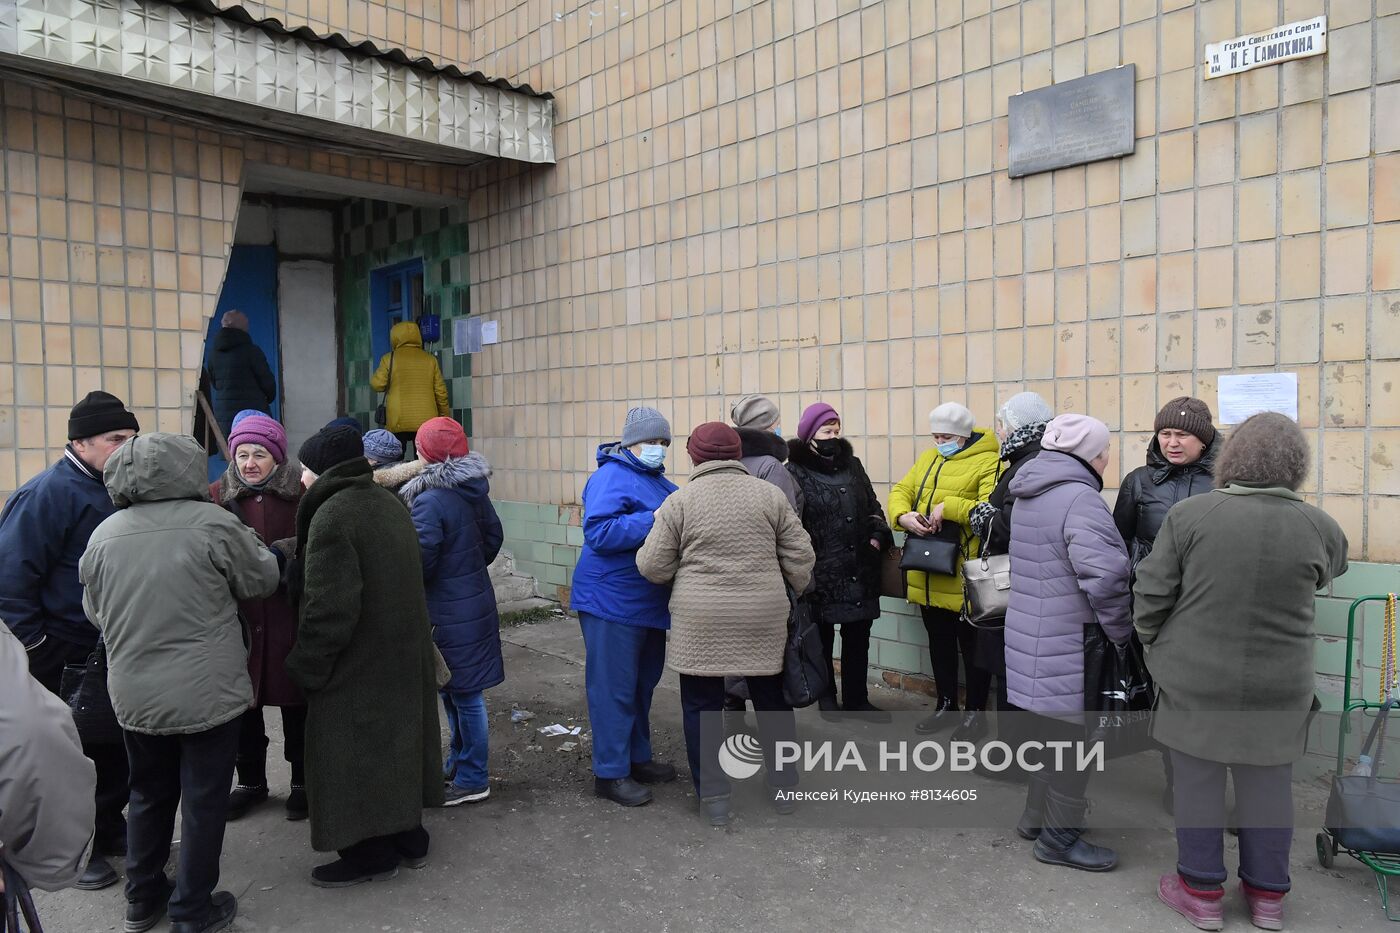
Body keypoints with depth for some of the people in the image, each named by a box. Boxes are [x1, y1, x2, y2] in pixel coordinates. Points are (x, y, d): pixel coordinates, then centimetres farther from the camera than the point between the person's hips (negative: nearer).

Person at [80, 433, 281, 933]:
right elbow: (263, 579, -4)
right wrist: (246, 538, 13)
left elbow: (95, 612, 12)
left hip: (134, 696, 5)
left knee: (150, 794, 22)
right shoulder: (212, 523, -17)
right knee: (203, 799, 9)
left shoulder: (103, 535, -2)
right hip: (208, 692, -5)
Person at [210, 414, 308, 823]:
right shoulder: (218, 496, 3)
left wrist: (282, 552, -21)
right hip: (238, 619, 3)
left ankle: (302, 782, 27)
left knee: (296, 704, 9)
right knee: (242, 705, 13)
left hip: (292, 620, -2)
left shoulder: (303, 493, -5)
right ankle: (251, 781, 33)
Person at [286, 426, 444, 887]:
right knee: (393, 740, 19)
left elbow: (329, 607, -24)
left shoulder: (332, 515, -21)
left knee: (355, 753, 6)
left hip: (356, 661, -9)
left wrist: (307, 666, -13)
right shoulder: (388, 502, 6)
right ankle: (408, 836, 31)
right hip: (402, 653, 9)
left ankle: (373, 851, 19)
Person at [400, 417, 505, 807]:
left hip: (449, 614, -8)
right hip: (475, 602, 8)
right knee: (459, 691, 20)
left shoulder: (429, 501, -21)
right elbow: (494, 537, 12)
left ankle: (472, 779, 15)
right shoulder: (475, 492, 3)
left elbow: (421, 560, -21)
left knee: (462, 694, 3)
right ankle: (460, 764, 34)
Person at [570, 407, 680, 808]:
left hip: (649, 602, 9)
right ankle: (610, 773, 9)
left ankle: (637, 758, 32)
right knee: (615, 688, -2)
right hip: (613, 602, -9)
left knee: (642, 683, 19)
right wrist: (654, 520, -28)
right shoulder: (612, 477, -15)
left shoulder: (657, 480, 13)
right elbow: (599, 533, -27)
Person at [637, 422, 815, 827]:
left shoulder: (679, 501, -4)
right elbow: (800, 557, 3)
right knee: (772, 701, 18)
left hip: (700, 622, -2)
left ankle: (714, 797, 16)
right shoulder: (769, 494, 1)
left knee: (702, 707, 11)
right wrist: (795, 595, 19)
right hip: (764, 619, 3)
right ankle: (784, 787, 30)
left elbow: (653, 567, -3)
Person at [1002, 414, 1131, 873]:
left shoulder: (1030, 496, 12)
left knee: (1052, 730, 22)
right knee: (1073, 737, 4)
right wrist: (1121, 631, -13)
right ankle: (1059, 837, 17)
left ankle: (1037, 817, 35)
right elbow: (1106, 576, -27)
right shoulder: (1079, 499, -19)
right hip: (1068, 646, -9)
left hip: (1031, 635, 10)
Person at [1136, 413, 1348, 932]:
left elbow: (1151, 594, -9)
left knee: (1197, 783, 12)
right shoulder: (1318, 527, -7)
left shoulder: (1189, 514, -13)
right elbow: (1328, 573, 15)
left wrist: (1156, 646, 8)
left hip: (1195, 679, -2)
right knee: (1267, 787, 17)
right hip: (1279, 687, 2)